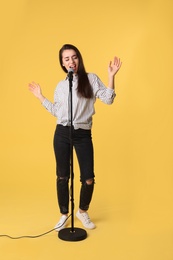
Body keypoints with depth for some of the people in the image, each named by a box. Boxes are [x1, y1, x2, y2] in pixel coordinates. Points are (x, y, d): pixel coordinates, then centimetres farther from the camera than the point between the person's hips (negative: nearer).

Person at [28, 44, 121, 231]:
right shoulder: (60, 86, 11)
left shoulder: (91, 79, 2)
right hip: (62, 133, 3)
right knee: (62, 177, 9)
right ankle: (64, 214, 28)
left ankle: (83, 212, 25)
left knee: (89, 179, -2)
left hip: (83, 135, -2)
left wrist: (111, 76, -13)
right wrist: (40, 97, 17)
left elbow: (108, 100, -5)